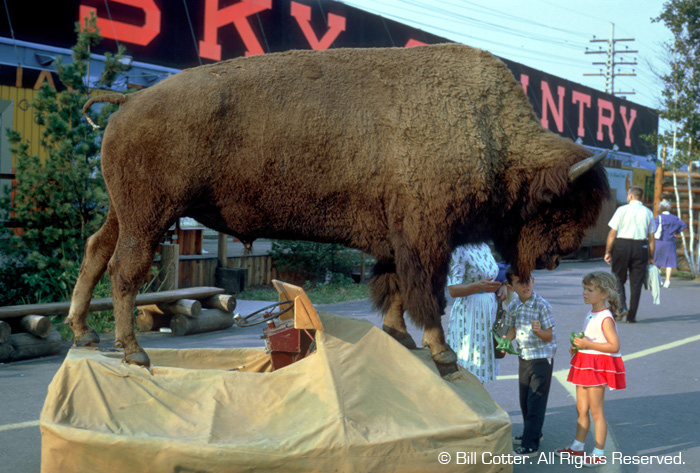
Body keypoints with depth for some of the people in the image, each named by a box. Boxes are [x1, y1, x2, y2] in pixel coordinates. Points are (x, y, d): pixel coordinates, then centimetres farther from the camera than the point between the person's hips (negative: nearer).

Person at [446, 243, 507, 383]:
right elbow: (453, 290, -21)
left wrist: (501, 287, -2)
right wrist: (479, 286, -39)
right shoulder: (458, 251, -14)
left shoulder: (485, 248, 11)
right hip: (468, 314, -8)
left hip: (488, 311, 8)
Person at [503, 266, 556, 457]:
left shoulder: (542, 306, -18)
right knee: (525, 399, 17)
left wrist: (538, 331, -35)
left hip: (542, 358, -6)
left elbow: (549, 336, -15)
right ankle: (532, 433, 36)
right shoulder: (512, 306, -1)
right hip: (523, 357, 7)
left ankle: (531, 445, -2)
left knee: (535, 401, -5)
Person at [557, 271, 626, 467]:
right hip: (585, 366, 9)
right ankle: (577, 446, 28)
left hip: (599, 367, -9)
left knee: (596, 411, -2)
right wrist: (577, 346, 8)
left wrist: (588, 344, -24)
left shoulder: (605, 318, -18)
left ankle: (599, 454, 6)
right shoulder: (591, 314, 10)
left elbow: (614, 346, -24)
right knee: (581, 409, 16)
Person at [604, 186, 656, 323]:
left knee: (618, 279, 13)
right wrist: (651, 257, 13)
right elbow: (651, 238, 6)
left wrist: (608, 251, 3)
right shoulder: (648, 213, 6)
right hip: (641, 247, 2)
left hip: (622, 245, -2)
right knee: (636, 282, 6)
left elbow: (612, 233, -4)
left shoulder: (622, 210, -2)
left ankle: (621, 307, -6)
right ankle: (631, 316, 8)